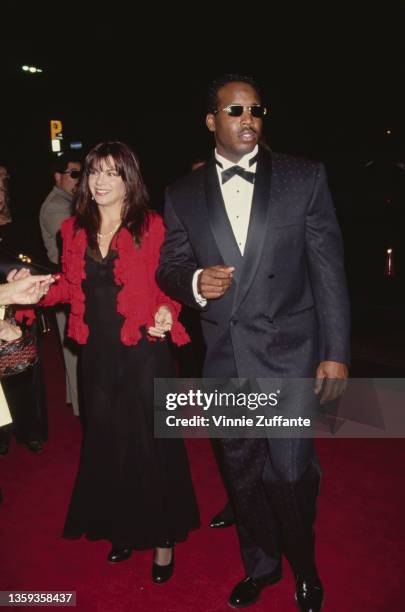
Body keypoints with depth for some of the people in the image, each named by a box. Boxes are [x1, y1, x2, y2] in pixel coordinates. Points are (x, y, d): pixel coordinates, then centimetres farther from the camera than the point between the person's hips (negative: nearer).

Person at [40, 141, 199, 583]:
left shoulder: (150, 227, -8)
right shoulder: (74, 230, 6)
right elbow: (71, 286, 12)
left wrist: (165, 311, -24)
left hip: (144, 352, -5)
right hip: (97, 353, 5)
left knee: (151, 444, 7)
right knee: (106, 442, 17)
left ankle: (163, 535, 28)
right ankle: (124, 528, 39)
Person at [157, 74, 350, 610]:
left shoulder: (305, 178, -2)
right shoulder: (183, 194, 4)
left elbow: (329, 269, -3)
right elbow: (168, 268, 9)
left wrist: (335, 352, -7)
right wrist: (194, 282, -15)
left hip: (288, 355, -2)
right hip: (225, 360, 3)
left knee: (290, 472, -1)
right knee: (242, 473, 18)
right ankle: (260, 566, 45)